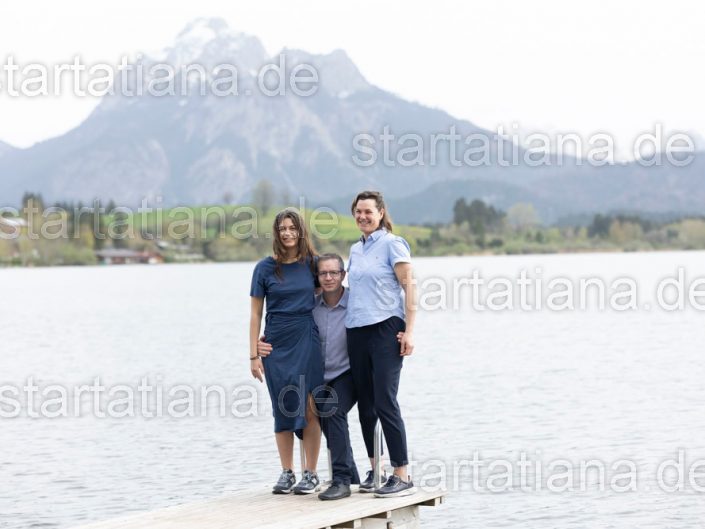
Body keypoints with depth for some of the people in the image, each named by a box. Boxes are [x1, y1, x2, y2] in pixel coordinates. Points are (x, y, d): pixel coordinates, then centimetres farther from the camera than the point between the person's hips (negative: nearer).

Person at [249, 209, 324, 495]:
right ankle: (287, 474, 13)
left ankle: (311, 474, 4)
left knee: (309, 407, -4)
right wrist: (254, 355, -1)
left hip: (307, 342, 0)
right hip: (276, 344, 0)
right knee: (283, 409, 5)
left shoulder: (312, 263, 3)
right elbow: (255, 314, 3)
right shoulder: (265, 268, 1)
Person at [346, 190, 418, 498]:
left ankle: (403, 477, -9)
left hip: (385, 330, -7)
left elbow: (409, 287, -8)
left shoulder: (392, 244, -3)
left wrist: (409, 331, -15)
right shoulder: (355, 250, 17)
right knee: (365, 404, 8)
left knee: (385, 402, -12)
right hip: (357, 332, 7)